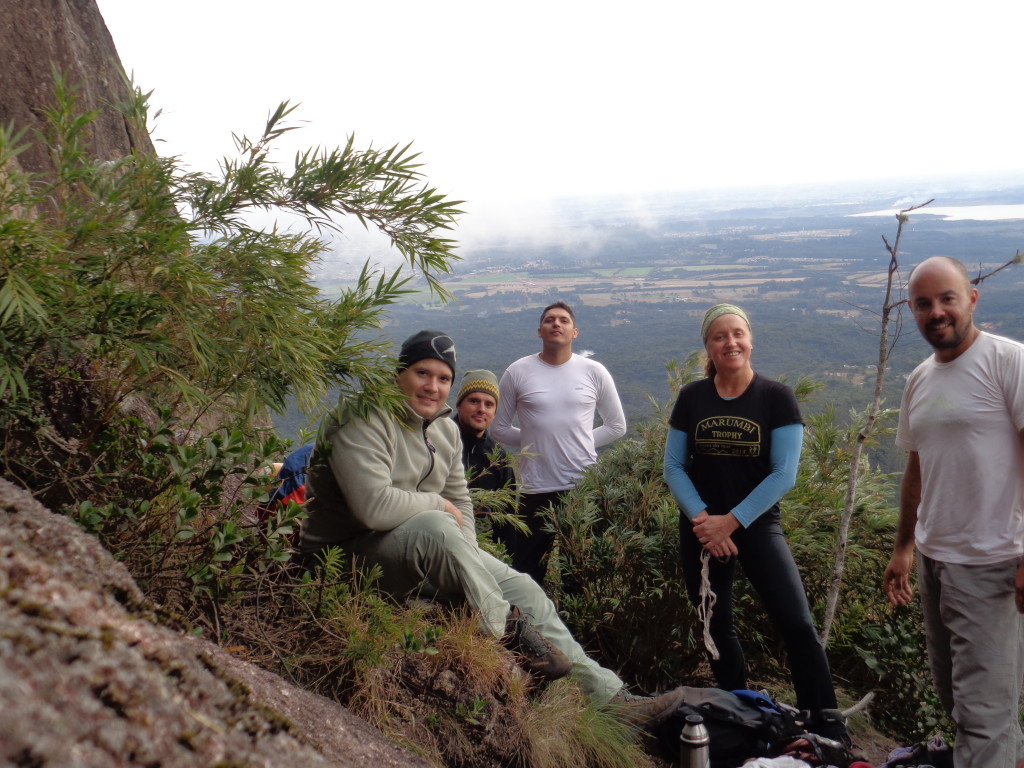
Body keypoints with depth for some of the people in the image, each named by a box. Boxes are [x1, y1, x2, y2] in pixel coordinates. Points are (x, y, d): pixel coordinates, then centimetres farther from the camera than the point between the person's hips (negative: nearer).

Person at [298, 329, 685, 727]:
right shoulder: (364, 421, -18)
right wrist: (437, 505, -14)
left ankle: (606, 694, 5)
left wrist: (467, 559, -3)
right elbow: (374, 507, -31)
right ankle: (507, 632, -18)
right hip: (348, 554, -8)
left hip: (429, 552, 8)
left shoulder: (445, 428, 9)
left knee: (522, 588, -2)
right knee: (434, 527, -37)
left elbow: (460, 500, 15)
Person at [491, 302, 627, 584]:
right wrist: (534, 442, 0)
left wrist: (581, 444, 2)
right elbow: (499, 428, 7)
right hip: (535, 489, -1)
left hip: (585, 486, 1)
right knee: (529, 573, 6)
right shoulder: (517, 372, 1)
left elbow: (616, 426, 11)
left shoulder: (594, 372, 3)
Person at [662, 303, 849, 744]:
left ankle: (829, 729, 0)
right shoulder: (691, 398, 1)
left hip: (757, 524, -2)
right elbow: (673, 467, 2)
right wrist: (702, 518, -13)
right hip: (700, 530, 3)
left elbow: (784, 474, -11)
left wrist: (731, 521, -14)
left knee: (797, 625, -12)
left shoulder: (776, 397, -6)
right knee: (717, 628, 11)